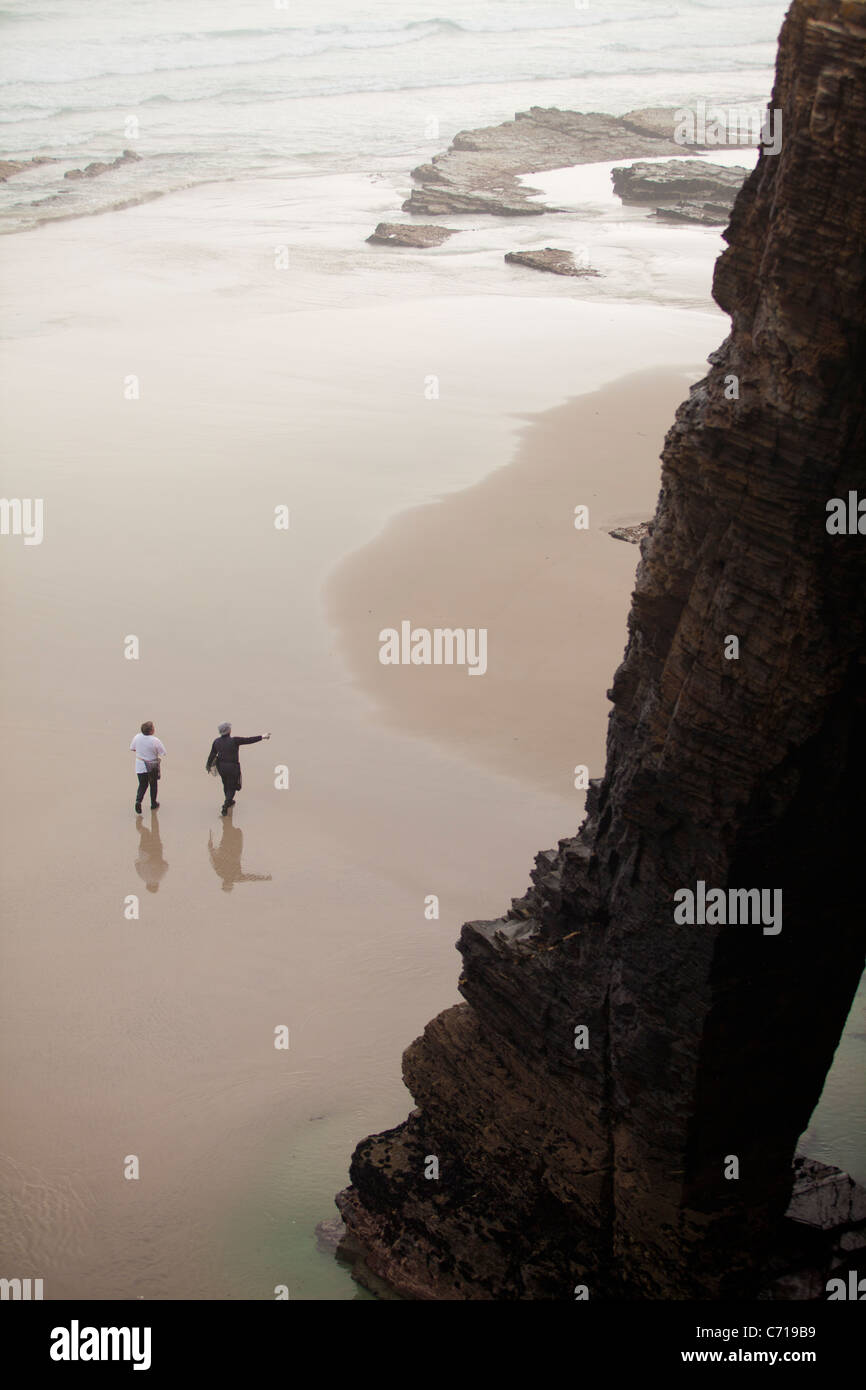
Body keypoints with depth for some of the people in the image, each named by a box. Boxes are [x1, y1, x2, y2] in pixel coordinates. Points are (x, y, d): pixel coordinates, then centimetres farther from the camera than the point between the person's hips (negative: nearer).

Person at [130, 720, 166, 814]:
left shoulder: (137, 737, -10)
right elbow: (163, 753, -14)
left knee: (142, 785, 13)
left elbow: (132, 749, 6)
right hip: (152, 766, -2)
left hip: (140, 766, 3)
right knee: (153, 784, 18)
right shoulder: (155, 741, -22)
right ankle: (153, 804, 31)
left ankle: (138, 801, -11)